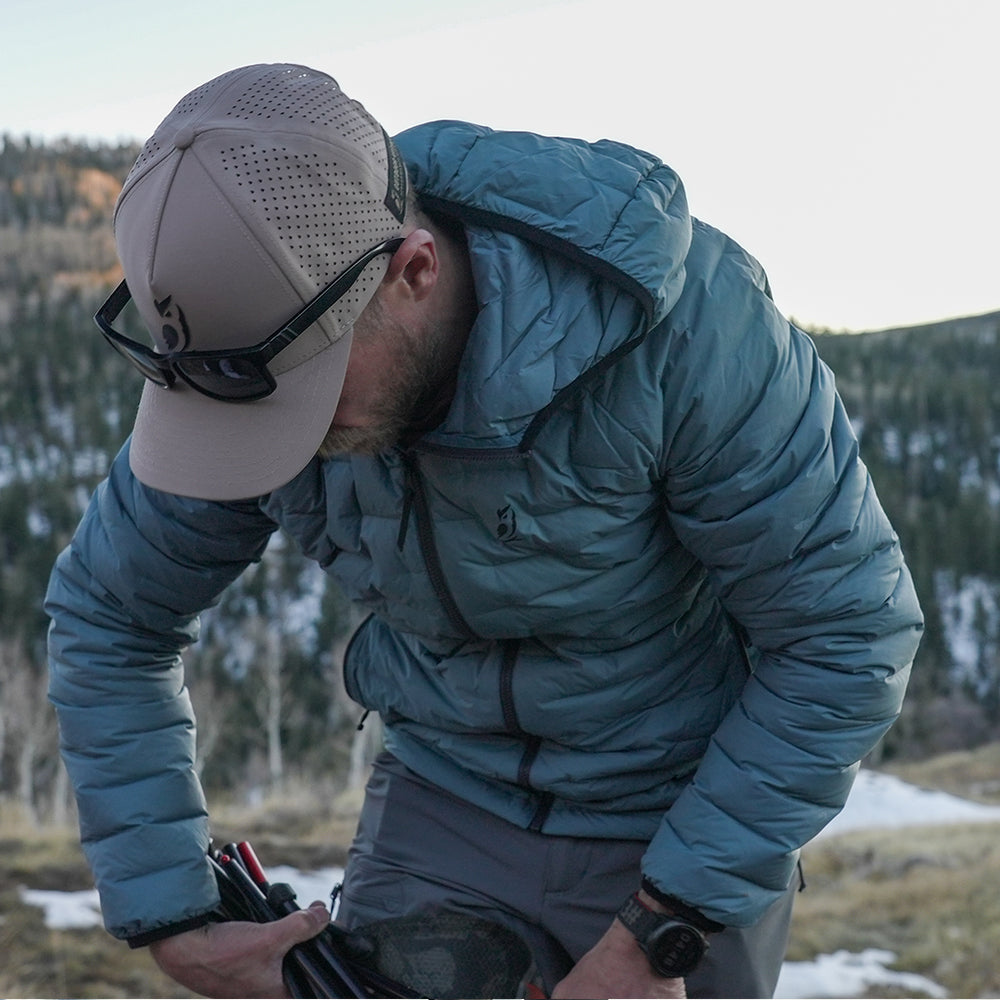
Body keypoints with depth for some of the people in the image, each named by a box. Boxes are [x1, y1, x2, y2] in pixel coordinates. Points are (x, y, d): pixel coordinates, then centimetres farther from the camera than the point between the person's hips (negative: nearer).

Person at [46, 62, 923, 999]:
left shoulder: (679, 317, -31)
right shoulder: (251, 345, -19)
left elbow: (847, 632, -23)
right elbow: (104, 622, -3)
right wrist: (168, 920, -7)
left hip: (684, 813, -2)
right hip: (443, 798, 3)